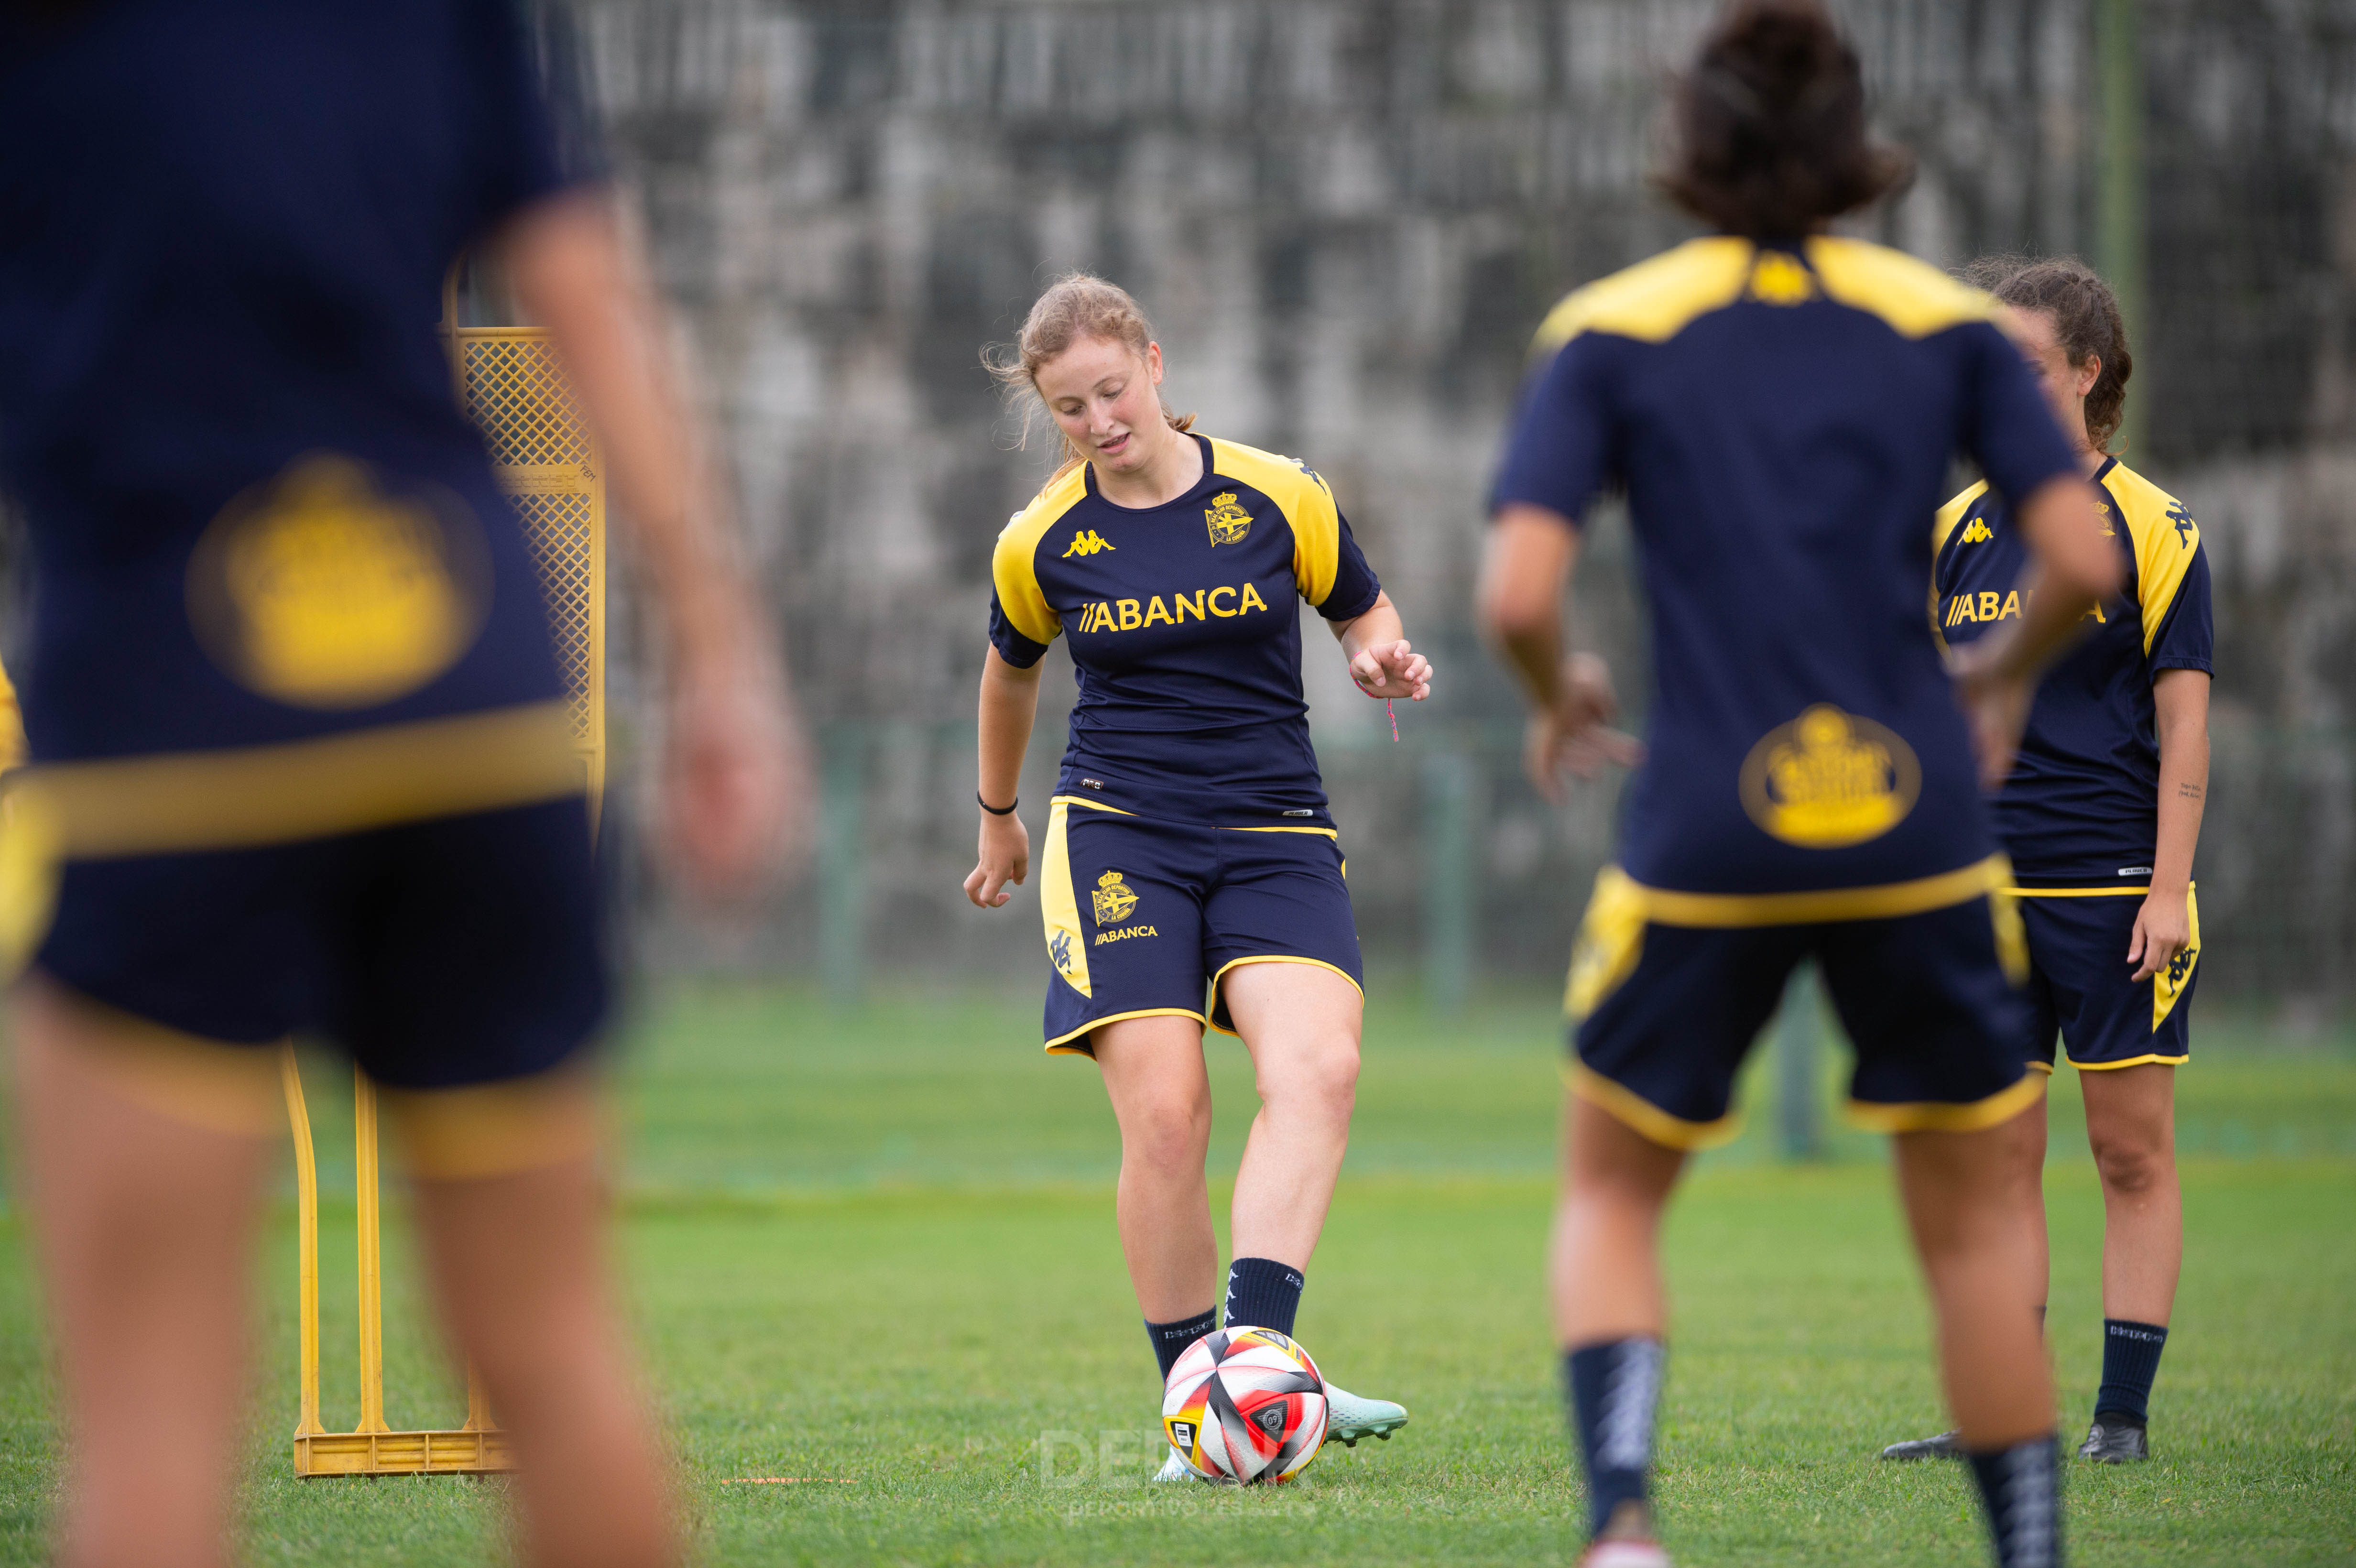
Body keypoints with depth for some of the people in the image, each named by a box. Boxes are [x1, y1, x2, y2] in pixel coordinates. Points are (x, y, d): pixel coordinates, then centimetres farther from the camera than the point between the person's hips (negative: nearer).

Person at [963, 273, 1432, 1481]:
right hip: (1117, 836, 0)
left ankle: (1254, 1347, -32)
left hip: (1274, 833, 0)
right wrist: (998, 820, 34)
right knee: (1164, 1117, -14)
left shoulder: (1278, 500, 0)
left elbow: (1365, 614, 15)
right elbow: (1012, 672, 23)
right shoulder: (1041, 544, 4)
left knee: (1318, 1066, -25)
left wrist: (1383, 659, -8)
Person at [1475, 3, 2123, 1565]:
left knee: (1613, 1192, 15)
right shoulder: (1948, 324, 4)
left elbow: (1518, 594, -10)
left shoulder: (1609, 334, 0)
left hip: (1707, 844, -1)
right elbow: (2084, 558, -4)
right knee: (1973, 1215, 15)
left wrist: (1559, 696, 11)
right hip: (1917, 833, 1)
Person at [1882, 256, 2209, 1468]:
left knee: (2132, 1150, -1)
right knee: (1999, 1152, 4)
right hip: (1990, 886, 5)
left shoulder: (2151, 529, -4)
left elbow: (2183, 721, -5)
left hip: (2115, 887, -5)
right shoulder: (1959, 530, 10)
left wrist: (2169, 889, -11)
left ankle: (2123, 1413, 2)